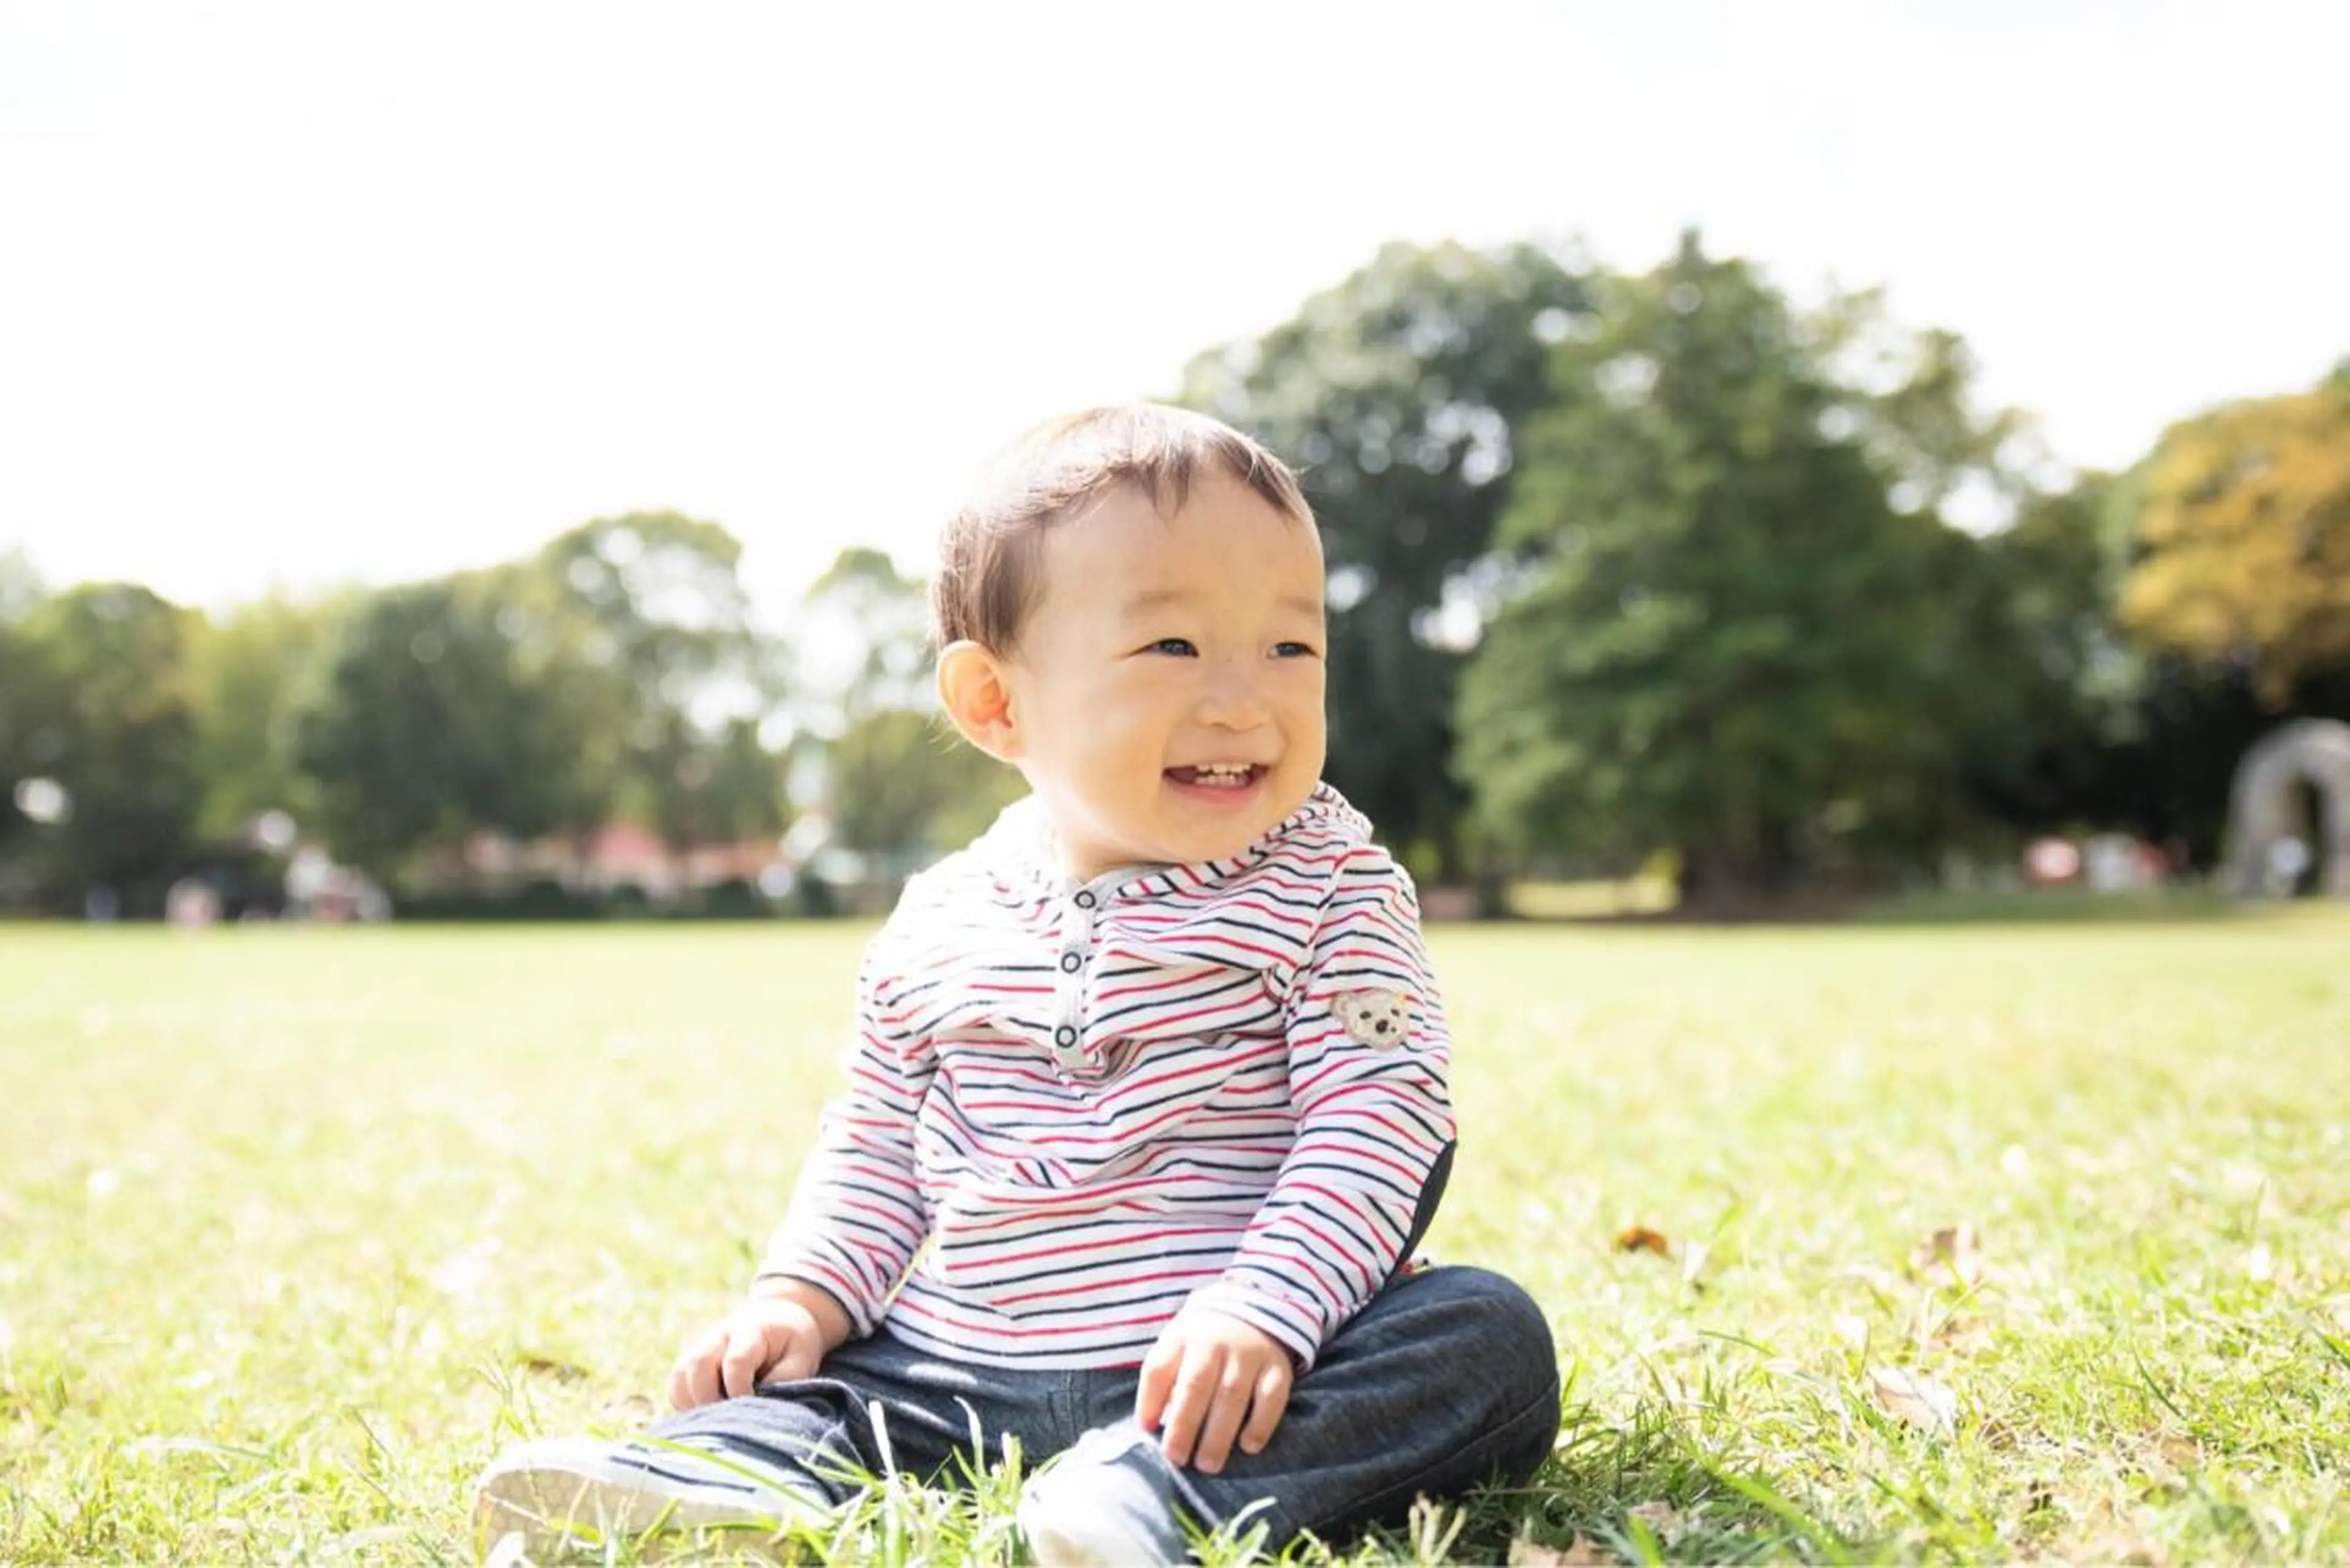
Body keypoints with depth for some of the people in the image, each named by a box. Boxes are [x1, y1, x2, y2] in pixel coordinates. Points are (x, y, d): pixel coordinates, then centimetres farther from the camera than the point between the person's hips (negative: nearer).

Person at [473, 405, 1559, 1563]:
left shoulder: (1330, 892, -5)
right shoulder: (939, 926, 5)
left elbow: (1379, 1108, -14)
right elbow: (875, 1146, 15)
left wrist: (1265, 1310, -28)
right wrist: (801, 1295, 0)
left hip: (1224, 1373, -3)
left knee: (1492, 1341, -26)